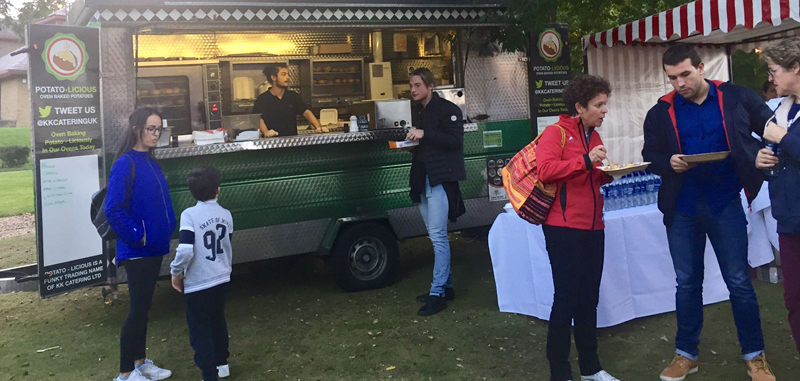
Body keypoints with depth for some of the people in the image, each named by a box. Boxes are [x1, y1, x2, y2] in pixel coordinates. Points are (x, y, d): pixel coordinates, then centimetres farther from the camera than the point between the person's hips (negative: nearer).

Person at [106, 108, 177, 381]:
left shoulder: (151, 163, 11)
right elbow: (113, 210, -20)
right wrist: (137, 236, -16)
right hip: (136, 250, -8)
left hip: (154, 247, 8)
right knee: (138, 308, -2)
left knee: (144, 306, 16)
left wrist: (167, 230, 9)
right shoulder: (125, 164, -15)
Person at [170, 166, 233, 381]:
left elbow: (185, 250, -25)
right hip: (221, 279, 6)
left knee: (200, 330, 5)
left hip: (198, 283, -6)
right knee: (218, 322, 23)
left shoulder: (190, 215, -16)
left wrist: (176, 272, -7)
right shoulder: (226, 215, 2)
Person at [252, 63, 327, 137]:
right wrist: (266, 132, -34)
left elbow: (306, 112, 4)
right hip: (272, 141, -2)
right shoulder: (262, 99, 0)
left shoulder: (293, 96, 13)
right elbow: (259, 120, -12)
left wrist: (319, 128, -13)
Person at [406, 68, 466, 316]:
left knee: (438, 235, -11)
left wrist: (424, 134, -23)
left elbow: (455, 140, -18)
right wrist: (412, 142, 9)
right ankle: (446, 286, 19)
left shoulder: (447, 109, -6)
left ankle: (438, 293, -8)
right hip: (424, 180, 9)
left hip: (441, 179, -9)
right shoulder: (422, 112, 21)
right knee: (436, 236, 11)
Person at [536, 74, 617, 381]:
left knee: (589, 298, 13)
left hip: (593, 227, 8)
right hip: (564, 227, -8)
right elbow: (546, 170, -23)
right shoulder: (555, 132, -8)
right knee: (566, 298, -3)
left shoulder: (594, 137, 16)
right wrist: (586, 161, -27)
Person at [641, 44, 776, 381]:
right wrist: (669, 163, -15)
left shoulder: (737, 98, -3)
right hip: (682, 209, 2)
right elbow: (650, 157, 6)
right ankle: (686, 354, 25)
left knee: (739, 282, 5)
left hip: (725, 205, -2)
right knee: (687, 284, 11)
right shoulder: (660, 113, 1)